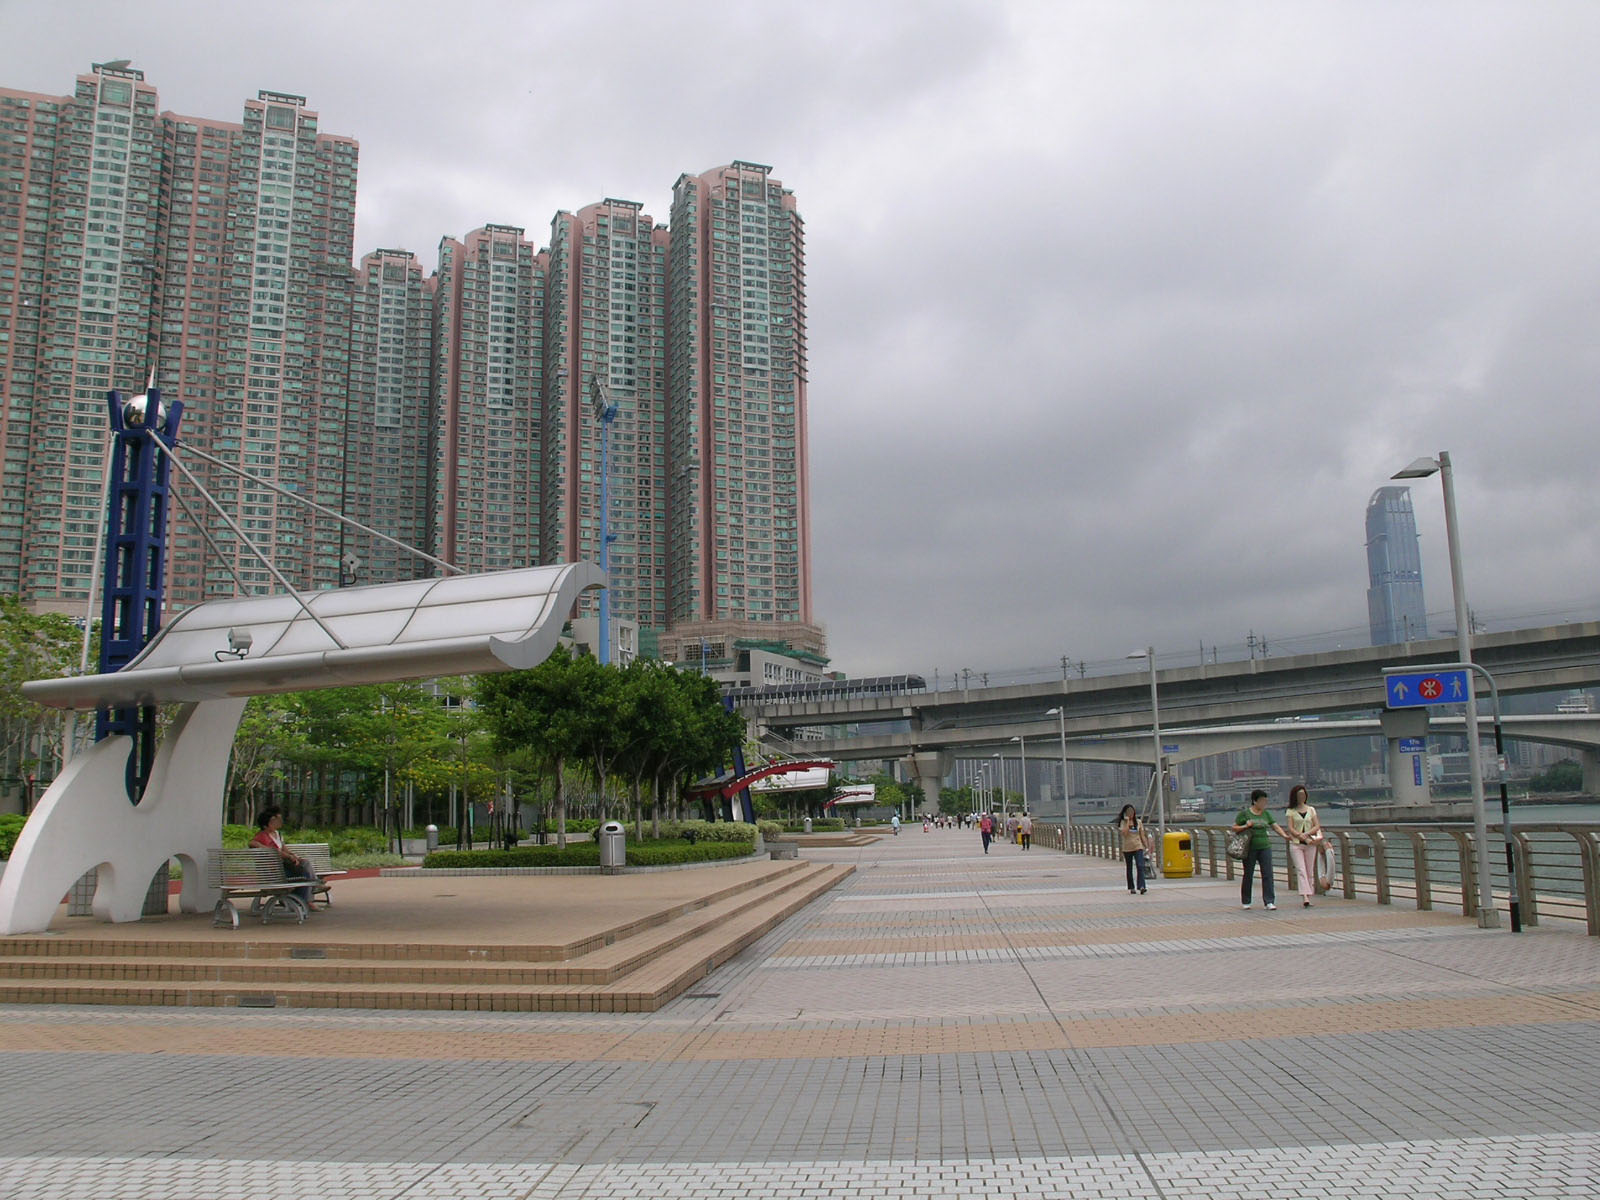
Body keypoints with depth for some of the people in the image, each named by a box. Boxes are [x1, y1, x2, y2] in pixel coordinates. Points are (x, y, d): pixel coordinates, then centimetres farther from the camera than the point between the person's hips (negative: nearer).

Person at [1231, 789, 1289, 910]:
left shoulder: (1266, 814, 11)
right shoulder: (1244, 813, -1)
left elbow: (1275, 826, 6)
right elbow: (1234, 828, 1)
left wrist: (1284, 835, -10)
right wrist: (1245, 826, -16)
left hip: (1264, 847, 3)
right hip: (1250, 848, -3)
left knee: (1267, 874, -5)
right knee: (1248, 875, 5)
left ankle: (1269, 901, -3)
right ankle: (1245, 901, 17)